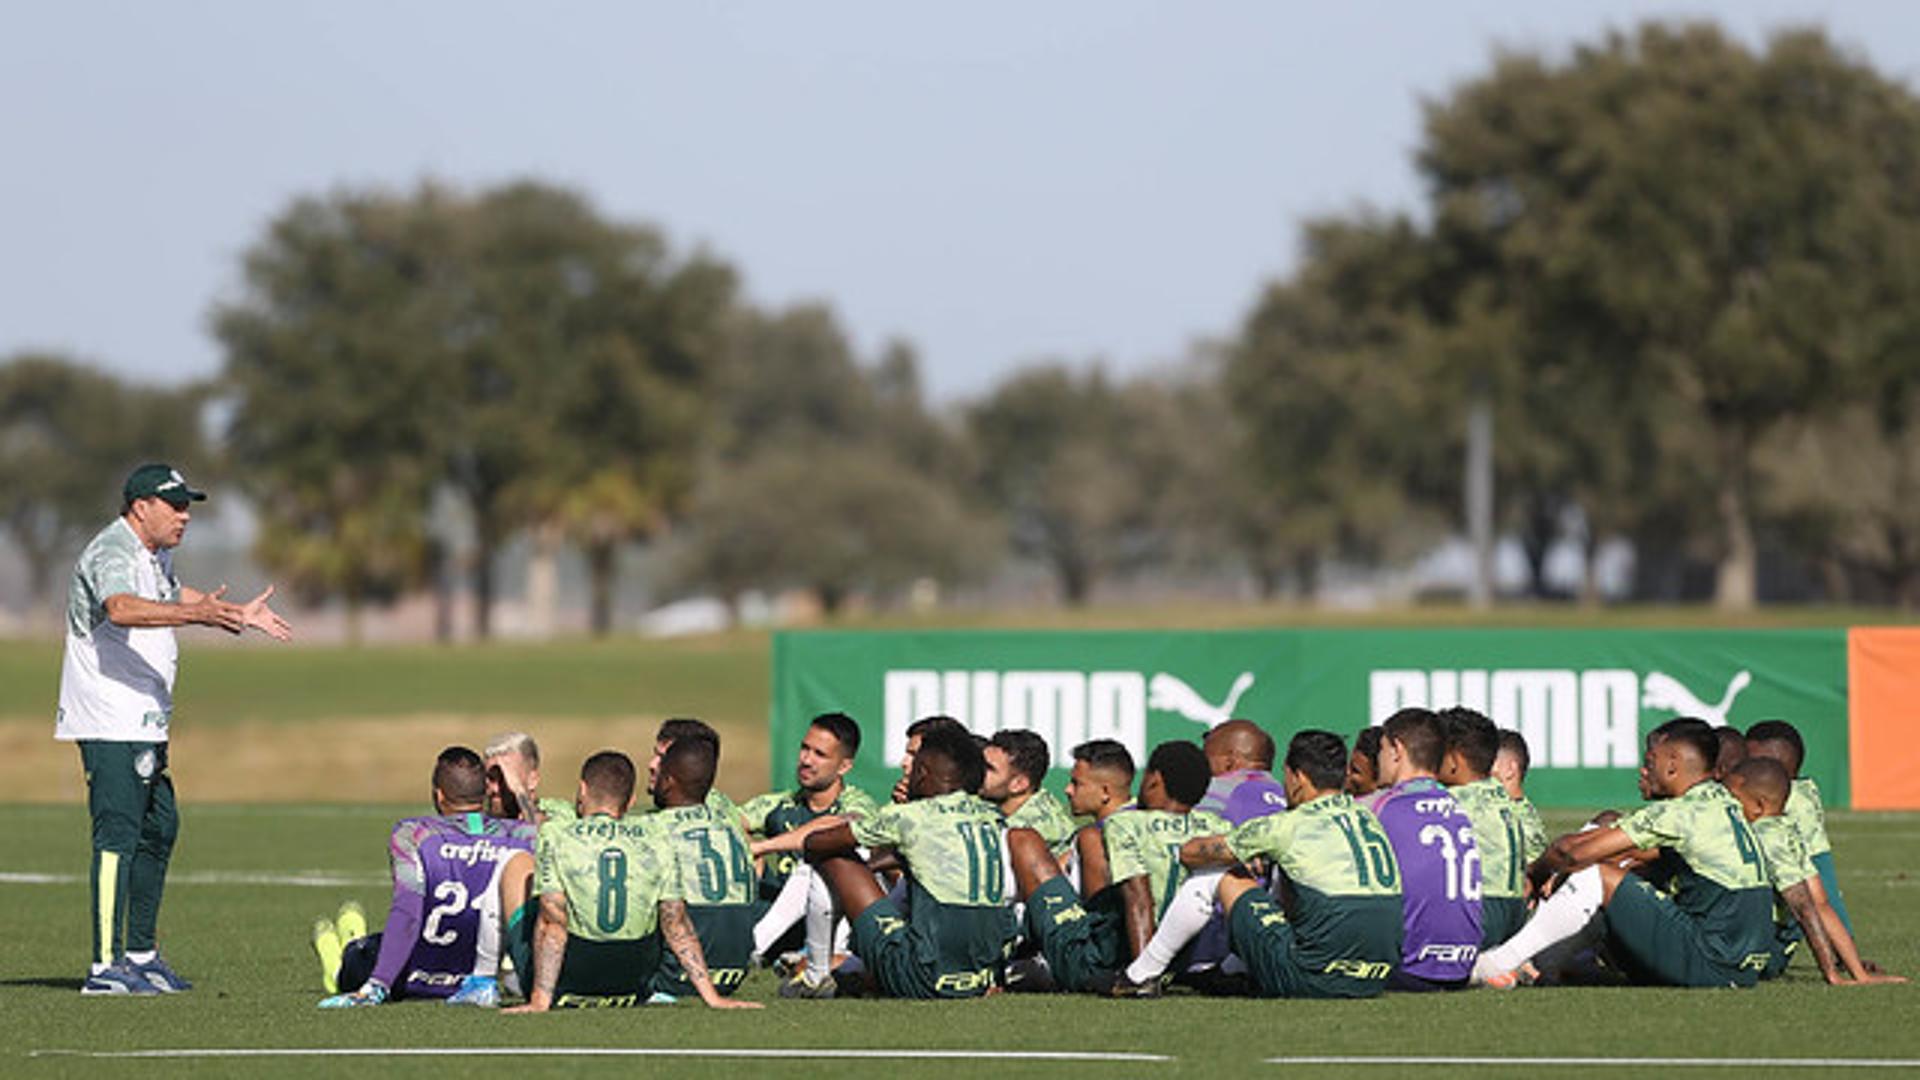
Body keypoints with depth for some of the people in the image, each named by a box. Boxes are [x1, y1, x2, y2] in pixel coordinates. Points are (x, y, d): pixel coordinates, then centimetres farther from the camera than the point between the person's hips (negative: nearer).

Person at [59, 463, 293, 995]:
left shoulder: (154, 553, 15)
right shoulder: (112, 553, -17)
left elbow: (175, 596, 38)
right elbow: (121, 609, -39)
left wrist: (239, 614, 35)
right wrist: (197, 613, -51)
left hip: (145, 721, 10)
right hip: (110, 720, -10)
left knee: (158, 830, 15)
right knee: (118, 834, -14)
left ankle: (141, 955, 24)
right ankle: (104, 967, -17)